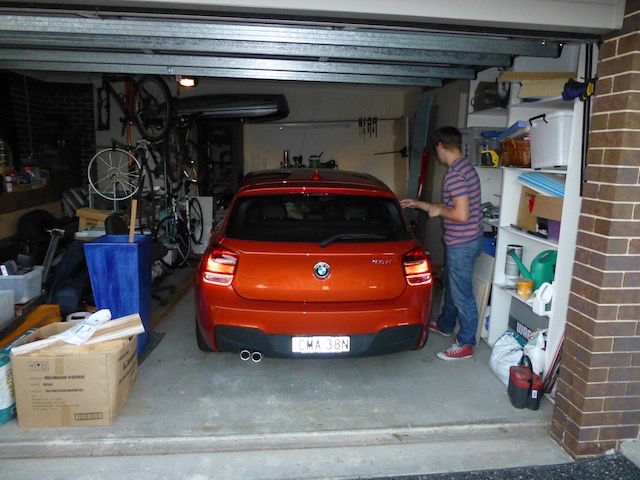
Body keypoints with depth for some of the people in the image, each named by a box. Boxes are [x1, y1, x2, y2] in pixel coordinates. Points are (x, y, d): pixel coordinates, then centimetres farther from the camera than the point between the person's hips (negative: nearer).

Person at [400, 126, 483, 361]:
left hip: (461, 244, -11)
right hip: (460, 241, 11)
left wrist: (438, 211, -12)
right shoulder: (465, 167, 9)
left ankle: (466, 344, 17)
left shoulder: (454, 174, -23)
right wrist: (419, 204, 21)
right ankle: (445, 324, 44)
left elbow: (462, 215, -30)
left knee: (462, 294, 2)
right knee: (450, 283, 25)